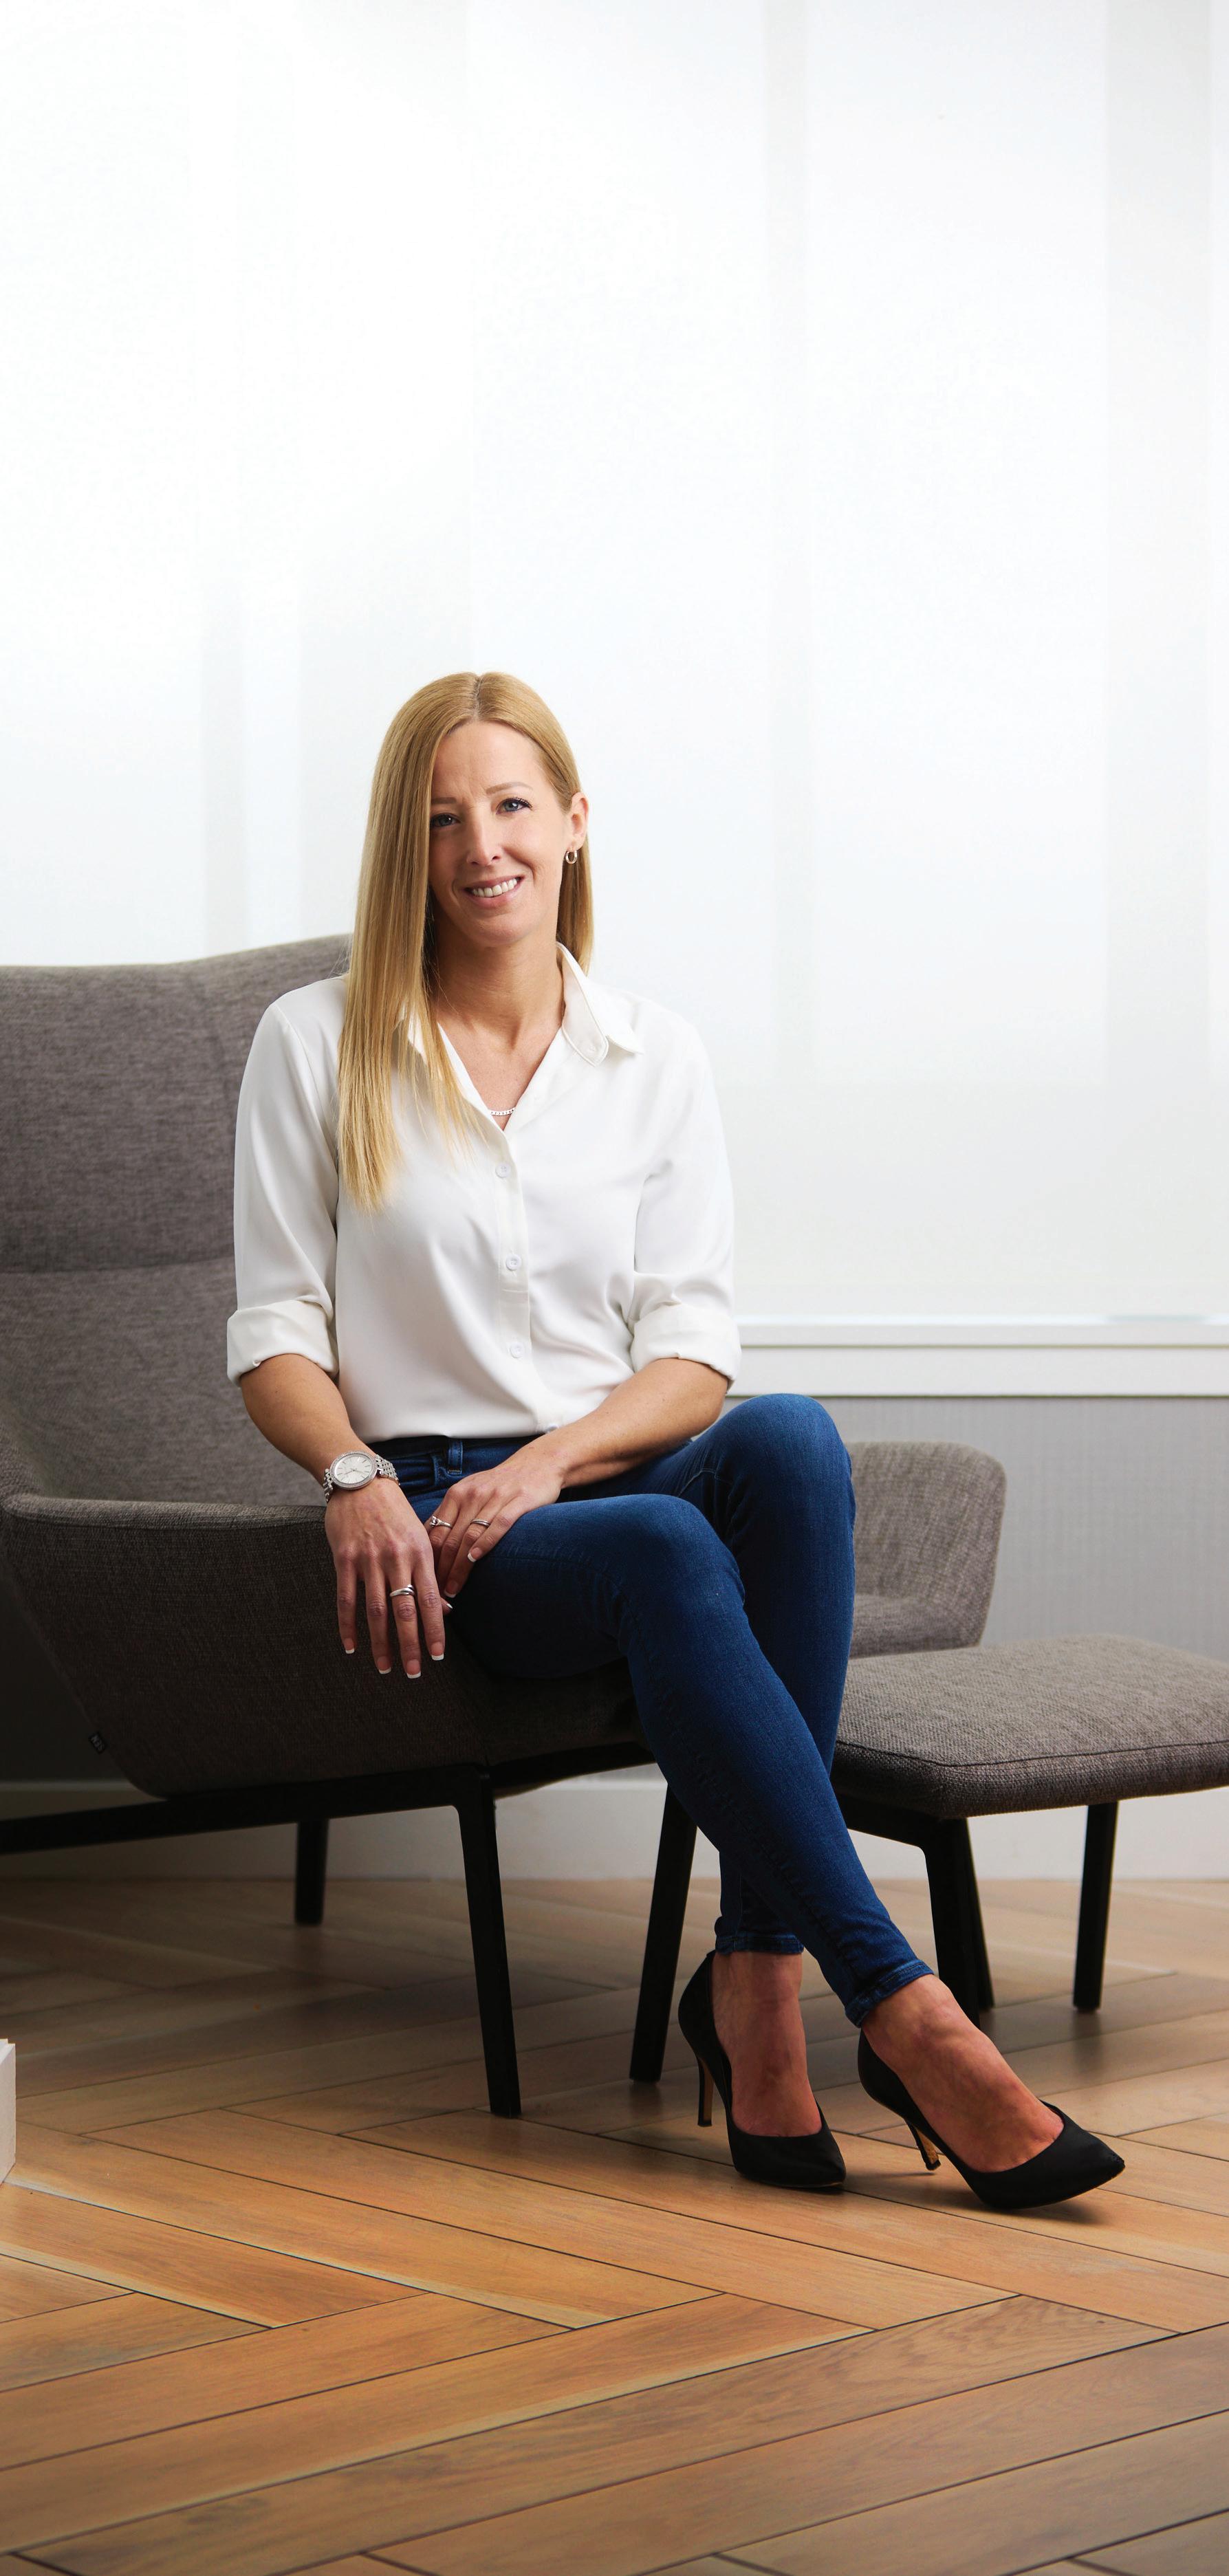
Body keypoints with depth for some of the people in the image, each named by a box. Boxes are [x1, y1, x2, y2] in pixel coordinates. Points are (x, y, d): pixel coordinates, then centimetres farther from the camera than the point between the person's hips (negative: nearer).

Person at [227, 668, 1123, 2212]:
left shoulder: (655, 1058, 13)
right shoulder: (314, 1046, 8)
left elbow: (693, 1353, 6)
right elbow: (274, 1332, 5)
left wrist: (549, 1462, -14)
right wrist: (356, 1478, -16)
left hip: (613, 1470, 3)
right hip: (432, 1524, -2)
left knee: (789, 1443, -34)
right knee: (664, 1551, -37)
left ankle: (756, 1982, -34)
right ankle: (901, 2013, -39)